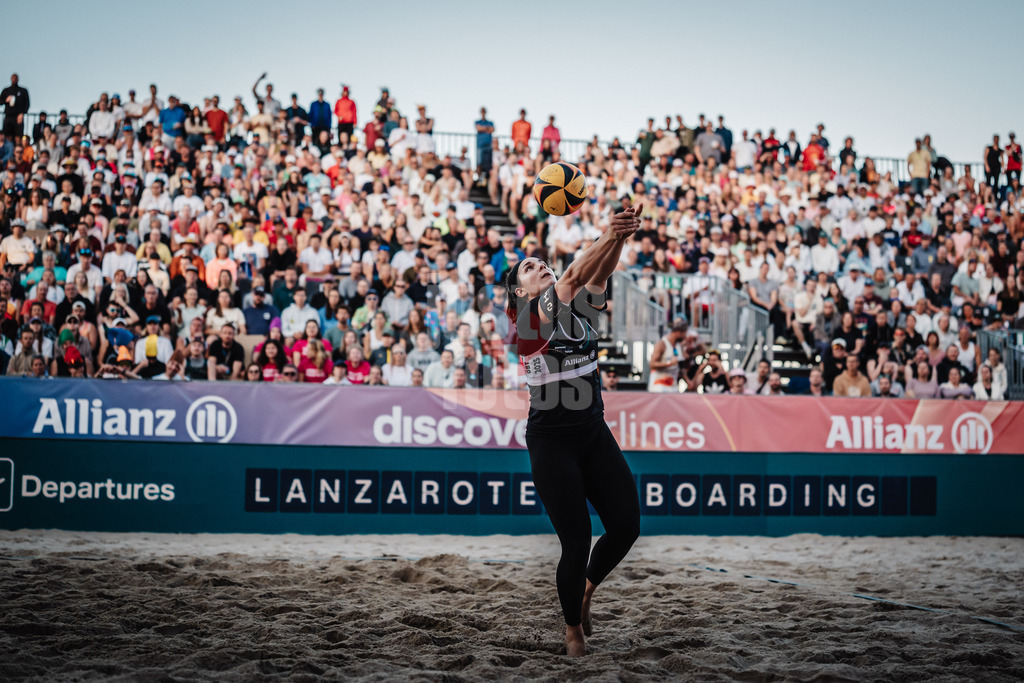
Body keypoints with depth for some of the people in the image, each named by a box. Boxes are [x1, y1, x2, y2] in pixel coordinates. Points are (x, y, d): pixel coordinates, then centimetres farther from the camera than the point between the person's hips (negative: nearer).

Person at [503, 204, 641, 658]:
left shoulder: (581, 309, 8)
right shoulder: (528, 317, -9)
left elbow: (598, 275, -11)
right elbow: (571, 279, -24)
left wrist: (621, 237, -30)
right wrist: (608, 236, -36)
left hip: (594, 433, 6)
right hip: (551, 442, -6)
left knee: (626, 524, -2)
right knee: (577, 542, -6)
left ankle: (586, 589, 27)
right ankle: (573, 628, 18)